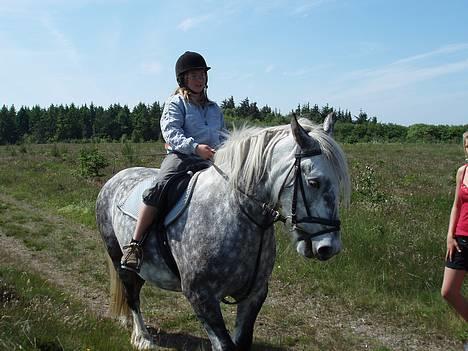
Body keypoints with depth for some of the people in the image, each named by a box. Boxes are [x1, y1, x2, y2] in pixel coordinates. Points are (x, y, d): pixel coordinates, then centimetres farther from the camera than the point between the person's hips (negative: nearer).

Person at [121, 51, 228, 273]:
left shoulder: (214, 108, 25)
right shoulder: (176, 103, 8)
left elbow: (223, 136, 28)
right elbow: (171, 132, -8)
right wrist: (195, 147, -25)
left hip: (210, 161, 5)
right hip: (180, 156, -5)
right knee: (161, 186, -32)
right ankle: (135, 245, -28)